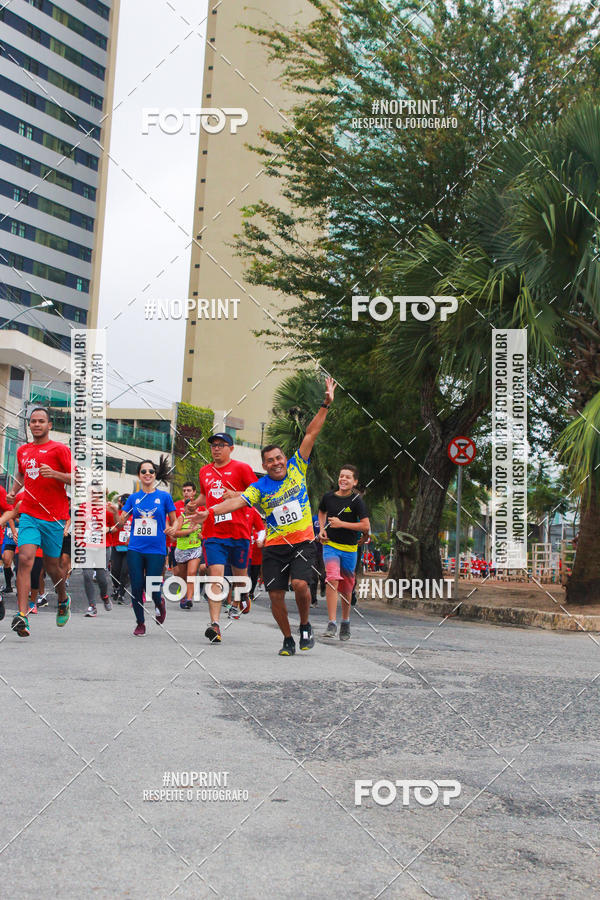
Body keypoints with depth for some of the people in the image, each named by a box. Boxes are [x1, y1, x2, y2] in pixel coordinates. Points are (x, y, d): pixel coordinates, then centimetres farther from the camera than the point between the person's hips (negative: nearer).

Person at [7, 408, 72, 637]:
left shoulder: (59, 449, -2)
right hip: (29, 515, 3)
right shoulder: (23, 451, 13)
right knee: (25, 559, -17)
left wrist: (54, 473, -22)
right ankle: (22, 615, -22)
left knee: (51, 566, 8)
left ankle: (63, 600, 38)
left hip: (54, 517, -3)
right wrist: (13, 491, 14)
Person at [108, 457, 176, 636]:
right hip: (135, 549, 2)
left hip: (156, 550, -2)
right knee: (136, 588, 1)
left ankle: (160, 603, 30)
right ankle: (140, 623, 20)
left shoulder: (164, 497, 1)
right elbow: (121, 521, 7)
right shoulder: (133, 498, 8)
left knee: (152, 590, -6)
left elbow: (174, 522, 6)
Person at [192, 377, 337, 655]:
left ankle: (305, 626, 8)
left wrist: (325, 405, -1)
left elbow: (310, 435, 1)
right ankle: (288, 639, 19)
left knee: (300, 584, -19)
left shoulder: (296, 468, 3)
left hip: (302, 541, -1)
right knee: (276, 595, -2)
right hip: (274, 546, 1)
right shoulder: (259, 488, 0)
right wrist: (210, 512, -29)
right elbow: (237, 501, -14)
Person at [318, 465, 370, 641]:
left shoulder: (356, 500, -7)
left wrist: (341, 524, -17)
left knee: (346, 587, 9)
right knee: (332, 579, -21)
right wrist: (322, 529, 7)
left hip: (349, 548, -1)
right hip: (330, 545, 1)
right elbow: (322, 512, 24)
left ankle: (345, 622, 30)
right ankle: (332, 623, -22)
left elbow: (366, 527, -12)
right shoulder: (329, 496, 2)